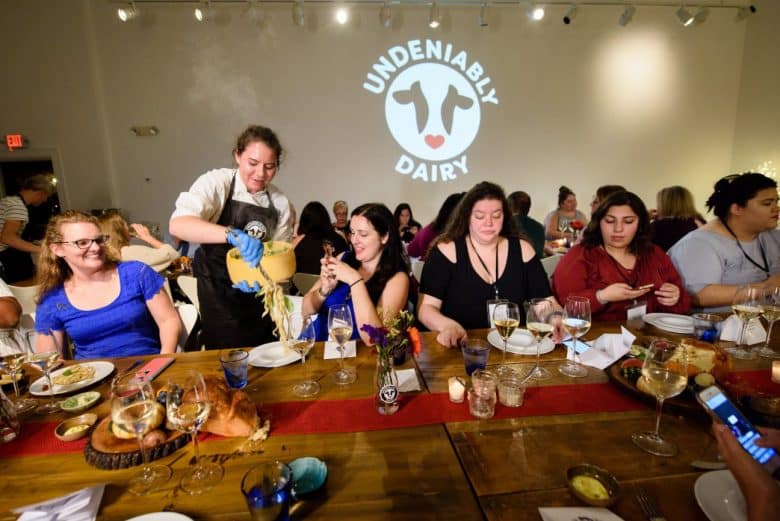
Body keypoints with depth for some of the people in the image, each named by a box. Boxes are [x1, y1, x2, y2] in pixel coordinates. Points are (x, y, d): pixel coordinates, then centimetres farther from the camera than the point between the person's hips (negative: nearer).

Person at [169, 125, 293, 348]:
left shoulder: (280, 203, -5)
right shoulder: (216, 183, -14)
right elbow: (178, 224, -29)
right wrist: (233, 234, -43)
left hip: (257, 291, 3)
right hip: (218, 292, -3)